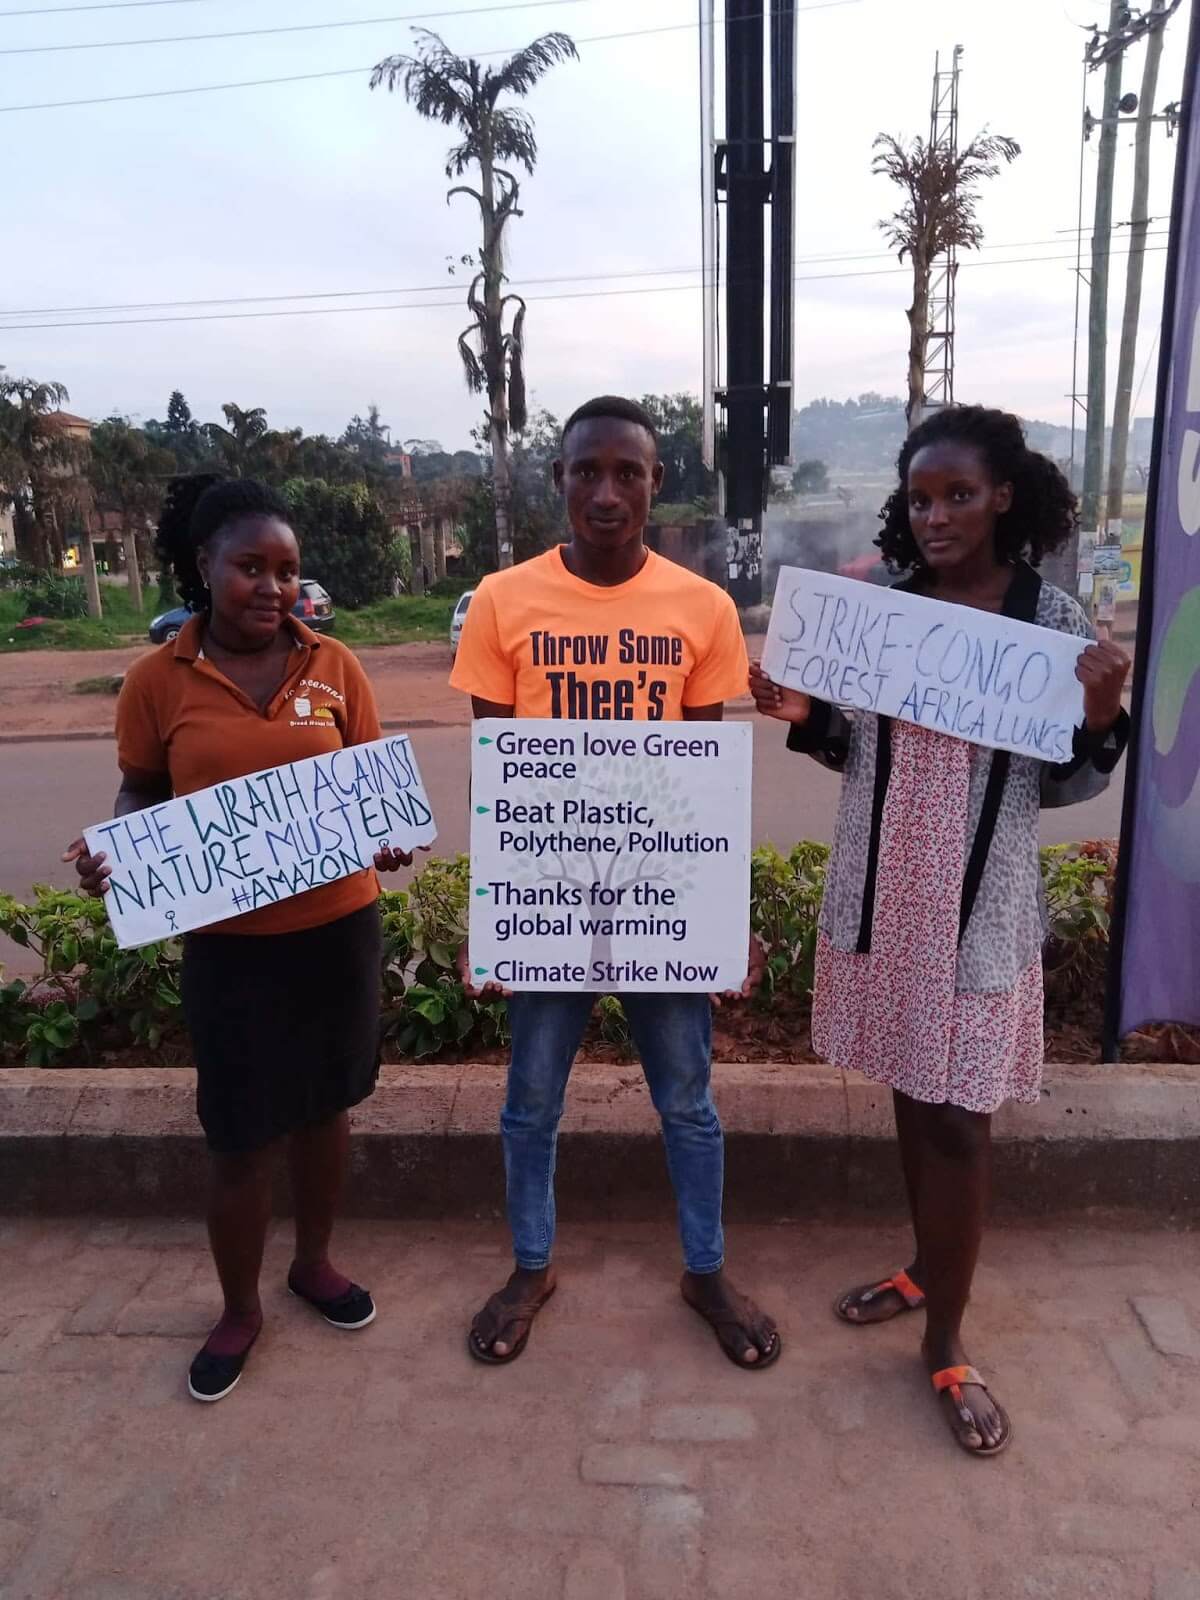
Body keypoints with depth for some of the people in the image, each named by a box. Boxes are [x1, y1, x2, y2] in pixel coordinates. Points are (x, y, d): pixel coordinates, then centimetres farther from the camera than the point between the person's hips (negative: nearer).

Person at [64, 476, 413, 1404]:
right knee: (241, 1136, 9)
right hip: (230, 941, -1)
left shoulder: (335, 667, -3)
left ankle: (315, 1263, 43)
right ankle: (240, 1310, 33)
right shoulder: (159, 679, -5)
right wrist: (111, 853, -15)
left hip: (339, 925, 2)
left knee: (324, 1105, 18)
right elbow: (142, 793, 6)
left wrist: (391, 840, -17)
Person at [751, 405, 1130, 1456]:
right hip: (879, 892, 4)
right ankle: (929, 1265, 40)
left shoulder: (1053, 619, -7)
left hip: (980, 905, -3)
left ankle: (946, 1339, 21)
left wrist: (1100, 716, -21)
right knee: (911, 1095, 17)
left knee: (959, 1117, 4)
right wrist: (801, 716, -8)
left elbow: (1061, 786, -3)